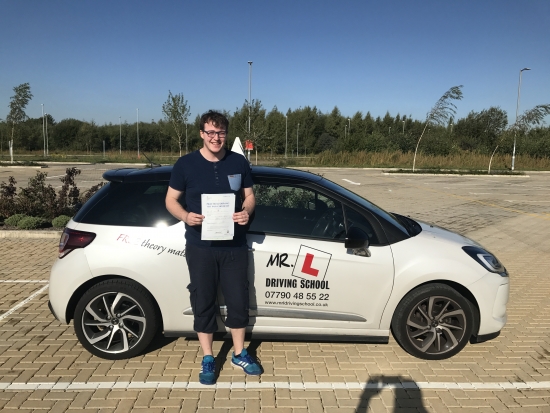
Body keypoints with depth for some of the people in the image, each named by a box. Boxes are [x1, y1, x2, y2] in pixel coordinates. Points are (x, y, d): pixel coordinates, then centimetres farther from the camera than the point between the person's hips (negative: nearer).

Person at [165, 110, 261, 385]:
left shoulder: (239, 162, 4)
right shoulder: (186, 164, -3)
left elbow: (249, 196, 10)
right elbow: (171, 200, 1)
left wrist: (246, 212, -13)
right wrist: (186, 216, -20)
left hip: (235, 245, 2)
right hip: (200, 247, -1)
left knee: (238, 300, 10)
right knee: (203, 302, 7)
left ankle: (239, 354, 30)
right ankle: (207, 359, 25)